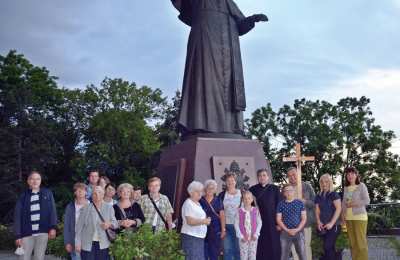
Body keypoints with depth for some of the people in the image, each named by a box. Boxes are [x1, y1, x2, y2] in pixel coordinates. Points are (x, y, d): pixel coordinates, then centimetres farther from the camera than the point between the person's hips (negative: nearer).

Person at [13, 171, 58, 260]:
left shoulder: (47, 193, 9)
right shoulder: (23, 196, 6)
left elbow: (52, 211, 5)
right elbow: (18, 216, 4)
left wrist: (53, 227, -8)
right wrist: (18, 235, -3)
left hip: (43, 232, 0)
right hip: (27, 233, 0)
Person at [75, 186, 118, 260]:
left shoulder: (109, 208, 7)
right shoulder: (86, 208, 1)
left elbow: (115, 223, 7)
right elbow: (79, 226, 2)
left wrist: (110, 224, -16)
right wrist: (78, 242, -3)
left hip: (103, 245, 2)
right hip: (88, 245, -1)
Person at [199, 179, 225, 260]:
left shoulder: (218, 201, 6)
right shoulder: (200, 201, 3)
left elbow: (222, 215, 1)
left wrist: (223, 230, -5)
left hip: (215, 230, 1)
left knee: (214, 253, 5)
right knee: (203, 253, -1)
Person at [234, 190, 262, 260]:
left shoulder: (255, 210, 0)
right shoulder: (239, 211, -4)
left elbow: (259, 223, 1)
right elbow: (236, 224, -3)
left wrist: (256, 234, -7)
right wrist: (241, 236, -9)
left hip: (253, 237, 1)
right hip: (243, 238, -1)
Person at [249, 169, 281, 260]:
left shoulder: (275, 189, 2)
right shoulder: (253, 189, 4)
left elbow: (279, 205, 0)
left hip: (271, 222, -1)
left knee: (273, 246, 2)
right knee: (260, 247, 3)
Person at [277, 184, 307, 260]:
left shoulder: (299, 203, 3)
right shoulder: (281, 204, 3)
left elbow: (304, 218, 2)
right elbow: (278, 219, 2)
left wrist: (297, 229, -9)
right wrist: (287, 230, -8)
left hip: (299, 232, 0)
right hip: (285, 232, 1)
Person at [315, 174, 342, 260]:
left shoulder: (334, 195, -4)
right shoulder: (318, 196, 11)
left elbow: (339, 208, -11)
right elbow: (317, 210, 12)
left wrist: (331, 223, -17)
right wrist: (319, 222, -5)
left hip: (334, 225, -5)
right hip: (323, 226, 5)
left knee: (328, 247, -14)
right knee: (331, 248, 8)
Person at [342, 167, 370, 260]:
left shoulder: (361, 186, -3)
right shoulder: (346, 187, 12)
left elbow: (367, 201, -8)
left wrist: (354, 204, -14)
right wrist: (343, 213, 4)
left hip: (359, 217, -5)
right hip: (348, 218, 5)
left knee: (361, 242, -6)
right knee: (352, 242, 6)